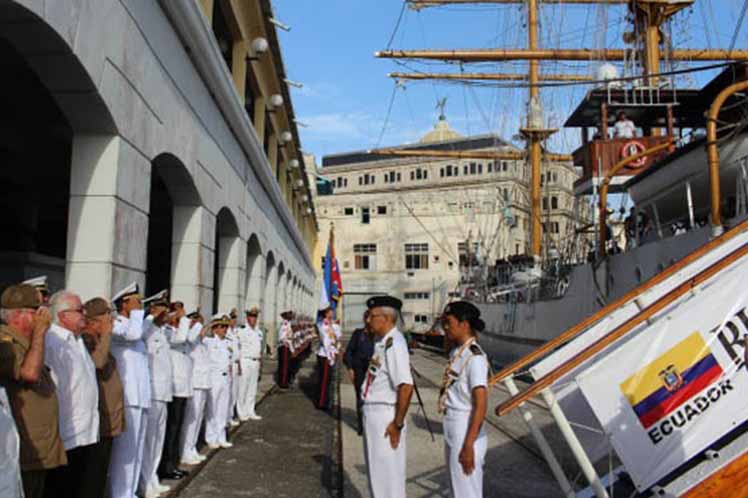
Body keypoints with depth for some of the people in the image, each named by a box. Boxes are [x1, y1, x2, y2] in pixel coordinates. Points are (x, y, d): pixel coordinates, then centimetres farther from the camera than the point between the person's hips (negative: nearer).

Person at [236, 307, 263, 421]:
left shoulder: (259, 331, 14)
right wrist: (238, 364, -14)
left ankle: (250, 412, 20)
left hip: (256, 362, 6)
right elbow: (236, 348, -10)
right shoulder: (241, 330, -8)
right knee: (242, 388, -3)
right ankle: (242, 413, 6)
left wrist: (261, 361, 17)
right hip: (245, 361, -6)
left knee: (252, 388, 11)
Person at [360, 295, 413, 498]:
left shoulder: (394, 344, -23)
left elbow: (406, 386, -28)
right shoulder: (379, 341, 6)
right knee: (376, 471, 23)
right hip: (373, 413, 9)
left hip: (385, 416, -9)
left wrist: (397, 424, -22)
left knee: (388, 473, 5)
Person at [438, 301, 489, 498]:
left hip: (466, 432, -9)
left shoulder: (474, 357, -19)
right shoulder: (456, 352, 8)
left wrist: (468, 446, -21)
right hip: (452, 431, 9)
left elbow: (481, 404, -21)